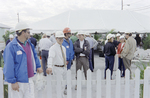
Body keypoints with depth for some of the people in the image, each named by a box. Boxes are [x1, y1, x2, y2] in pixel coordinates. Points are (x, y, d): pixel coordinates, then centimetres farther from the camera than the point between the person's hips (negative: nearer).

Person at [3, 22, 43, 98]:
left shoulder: (29, 44, 8)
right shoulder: (11, 46, -16)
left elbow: (34, 56, 25)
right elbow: (9, 66, -17)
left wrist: (38, 66, 15)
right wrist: (13, 82, -17)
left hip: (29, 80, 7)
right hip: (18, 82, -7)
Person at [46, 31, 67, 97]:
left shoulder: (63, 48, 10)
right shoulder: (53, 48, -15)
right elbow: (50, 57, -32)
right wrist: (49, 67, -48)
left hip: (64, 68, 7)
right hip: (57, 68, -7)